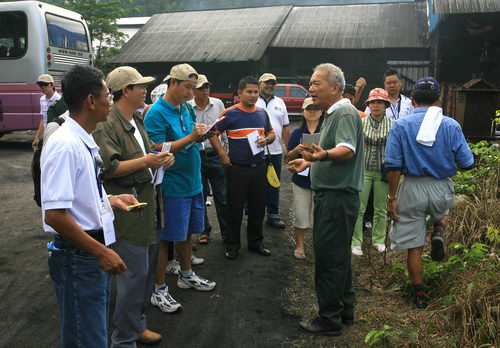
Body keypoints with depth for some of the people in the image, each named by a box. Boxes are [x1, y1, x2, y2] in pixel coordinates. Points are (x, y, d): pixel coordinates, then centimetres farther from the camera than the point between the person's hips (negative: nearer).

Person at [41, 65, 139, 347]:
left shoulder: (86, 141, 5)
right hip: (78, 257, -9)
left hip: (94, 252, 9)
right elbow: (54, 215, -26)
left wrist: (110, 199, 7)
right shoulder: (65, 145, -23)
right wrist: (102, 252, -22)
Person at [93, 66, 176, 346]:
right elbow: (109, 168, -21)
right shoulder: (107, 126, -15)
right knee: (134, 273, -5)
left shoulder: (138, 121, 14)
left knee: (148, 268, 17)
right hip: (126, 206, -9)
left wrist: (163, 157, 4)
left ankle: (137, 323, 35)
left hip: (146, 201, 10)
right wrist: (145, 161, -22)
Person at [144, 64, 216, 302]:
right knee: (165, 237, 3)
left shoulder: (187, 108, 9)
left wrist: (202, 135, -4)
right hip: (172, 186, -8)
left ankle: (186, 275, 39)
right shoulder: (156, 113, -15)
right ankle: (159, 289, 17)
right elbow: (159, 150, -21)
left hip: (192, 181, 8)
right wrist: (191, 137, -26)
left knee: (187, 231, 21)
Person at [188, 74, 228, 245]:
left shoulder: (218, 104, 4)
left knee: (222, 197, 5)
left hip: (216, 155, 1)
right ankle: (204, 231, 26)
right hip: (196, 156, -1)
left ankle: (226, 231, 17)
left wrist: (227, 151, 8)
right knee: (199, 197, 11)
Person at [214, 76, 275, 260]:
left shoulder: (262, 113, 9)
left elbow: (271, 133, 20)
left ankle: (255, 242, 28)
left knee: (258, 207, 12)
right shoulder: (230, 113, -6)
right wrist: (222, 154, -9)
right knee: (235, 208, 3)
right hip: (237, 168, -4)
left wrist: (266, 139, -3)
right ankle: (232, 245, 19)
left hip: (259, 167, 5)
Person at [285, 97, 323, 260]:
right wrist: (297, 150, -12)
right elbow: (289, 157, 9)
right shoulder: (297, 133, 6)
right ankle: (299, 245, 23)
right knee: (300, 214, 7)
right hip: (301, 178, 2)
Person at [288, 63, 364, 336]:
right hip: (332, 194, 11)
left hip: (337, 196, -11)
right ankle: (344, 311, 30)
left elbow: (347, 150, -31)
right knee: (338, 256, 17)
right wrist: (310, 162, 34)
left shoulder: (345, 113, -15)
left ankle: (330, 319, 8)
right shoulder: (333, 114, 19)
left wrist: (324, 154, -50)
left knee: (329, 258, -4)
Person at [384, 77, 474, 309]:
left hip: (412, 188, -1)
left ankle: (419, 295, 21)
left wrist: (392, 198, -3)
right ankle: (438, 233, 6)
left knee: (413, 246, 10)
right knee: (443, 211, 38)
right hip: (442, 189, 1)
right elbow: (467, 163, -2)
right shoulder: (451, 126, -3)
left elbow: (393, 166, -9)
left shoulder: (401, 126, -6)